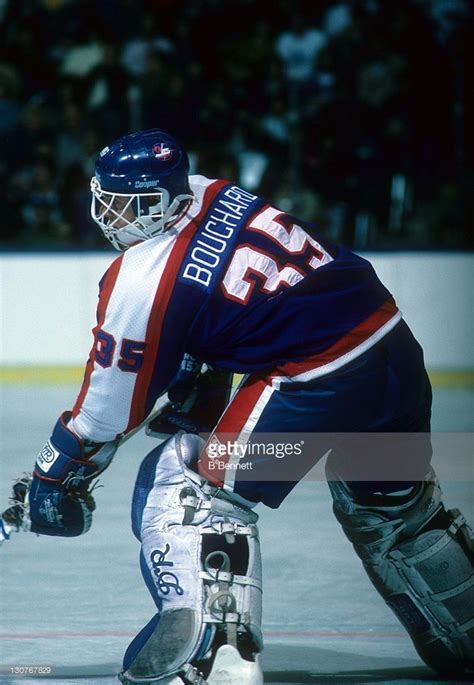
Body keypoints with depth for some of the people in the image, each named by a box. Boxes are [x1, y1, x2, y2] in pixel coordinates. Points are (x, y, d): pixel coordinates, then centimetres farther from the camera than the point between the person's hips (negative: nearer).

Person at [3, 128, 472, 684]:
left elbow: (113, 403, -1)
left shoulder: (145, 279, -11)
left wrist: (57, 472, 12)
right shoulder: (211, 194, 10)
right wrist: (194, 389, 29)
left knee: (197, 488, -2)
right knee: (393, 508, 29)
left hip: (319, 379, -9)